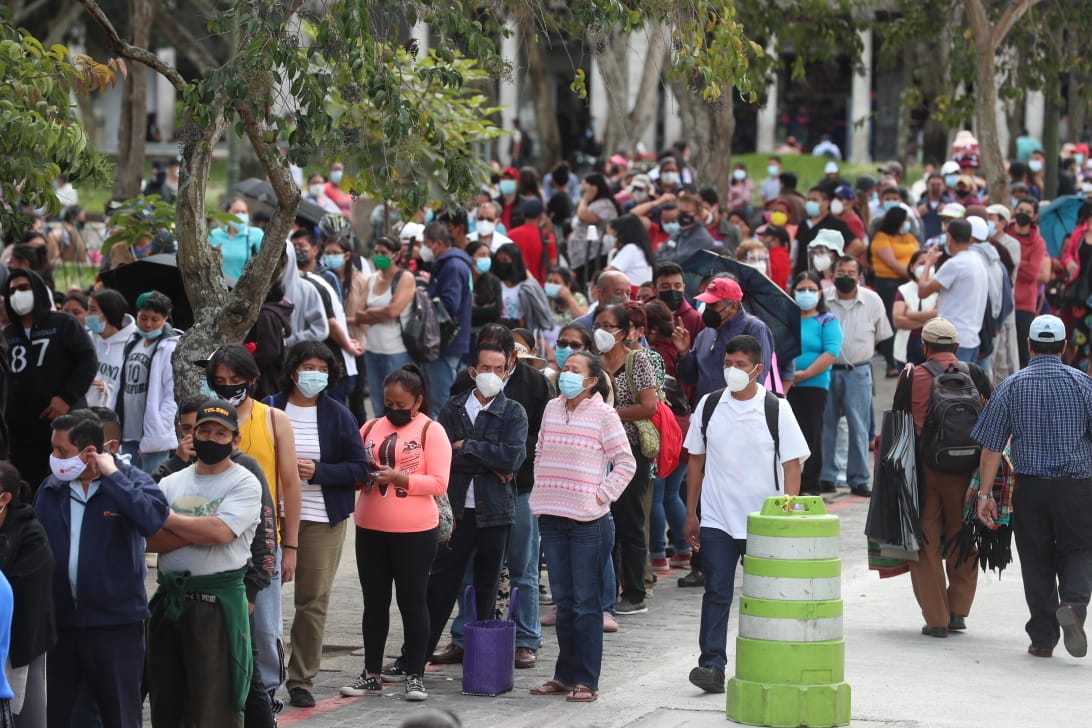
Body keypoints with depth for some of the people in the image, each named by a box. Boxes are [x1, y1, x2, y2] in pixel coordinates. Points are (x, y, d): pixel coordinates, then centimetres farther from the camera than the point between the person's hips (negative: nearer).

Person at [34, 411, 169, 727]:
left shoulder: (130, 480, -6)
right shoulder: (50, 489, 7)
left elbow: (154, 519, -26)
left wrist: (112, 476, -19)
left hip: (115, 620, -4)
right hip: (58, 619, 4)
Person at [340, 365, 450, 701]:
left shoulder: (431, 431, -4)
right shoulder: (371, 427, 10)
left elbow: (438, 483, -10)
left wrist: (398, 477, -21)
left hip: (414, 533, -4)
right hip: (370, 530, 5)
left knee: (412, 601, 2)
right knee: (374, 602, 9)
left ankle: (414, 674, 10)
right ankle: (372, 674, 15)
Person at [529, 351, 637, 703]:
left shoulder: (604, 415, -6)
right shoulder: (552, 409, 10)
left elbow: (626, 464, -4)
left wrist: (602, 495, -10)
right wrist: (541, 490, 12)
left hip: (588, 520, -6)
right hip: (552, 516, 6)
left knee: (586, 603, -3)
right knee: (563, 600, 11)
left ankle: (586, 680, 1)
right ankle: (565, 675, 19)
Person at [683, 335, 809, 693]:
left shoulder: (776, 409, -4)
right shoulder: (709, 405, 4)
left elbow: (792, 465, -3)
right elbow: (696, 461, 11)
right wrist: (691, 514, 9)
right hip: (716, 519, 1)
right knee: (717, 592, -6)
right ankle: (712, 666, -10)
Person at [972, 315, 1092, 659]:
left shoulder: (1011, 386, 1)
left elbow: (991, 446, -1)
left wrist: (985, 493, 2)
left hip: (1029, 486, 1)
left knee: (1036, 560, 9)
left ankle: (1043, 638, 10)